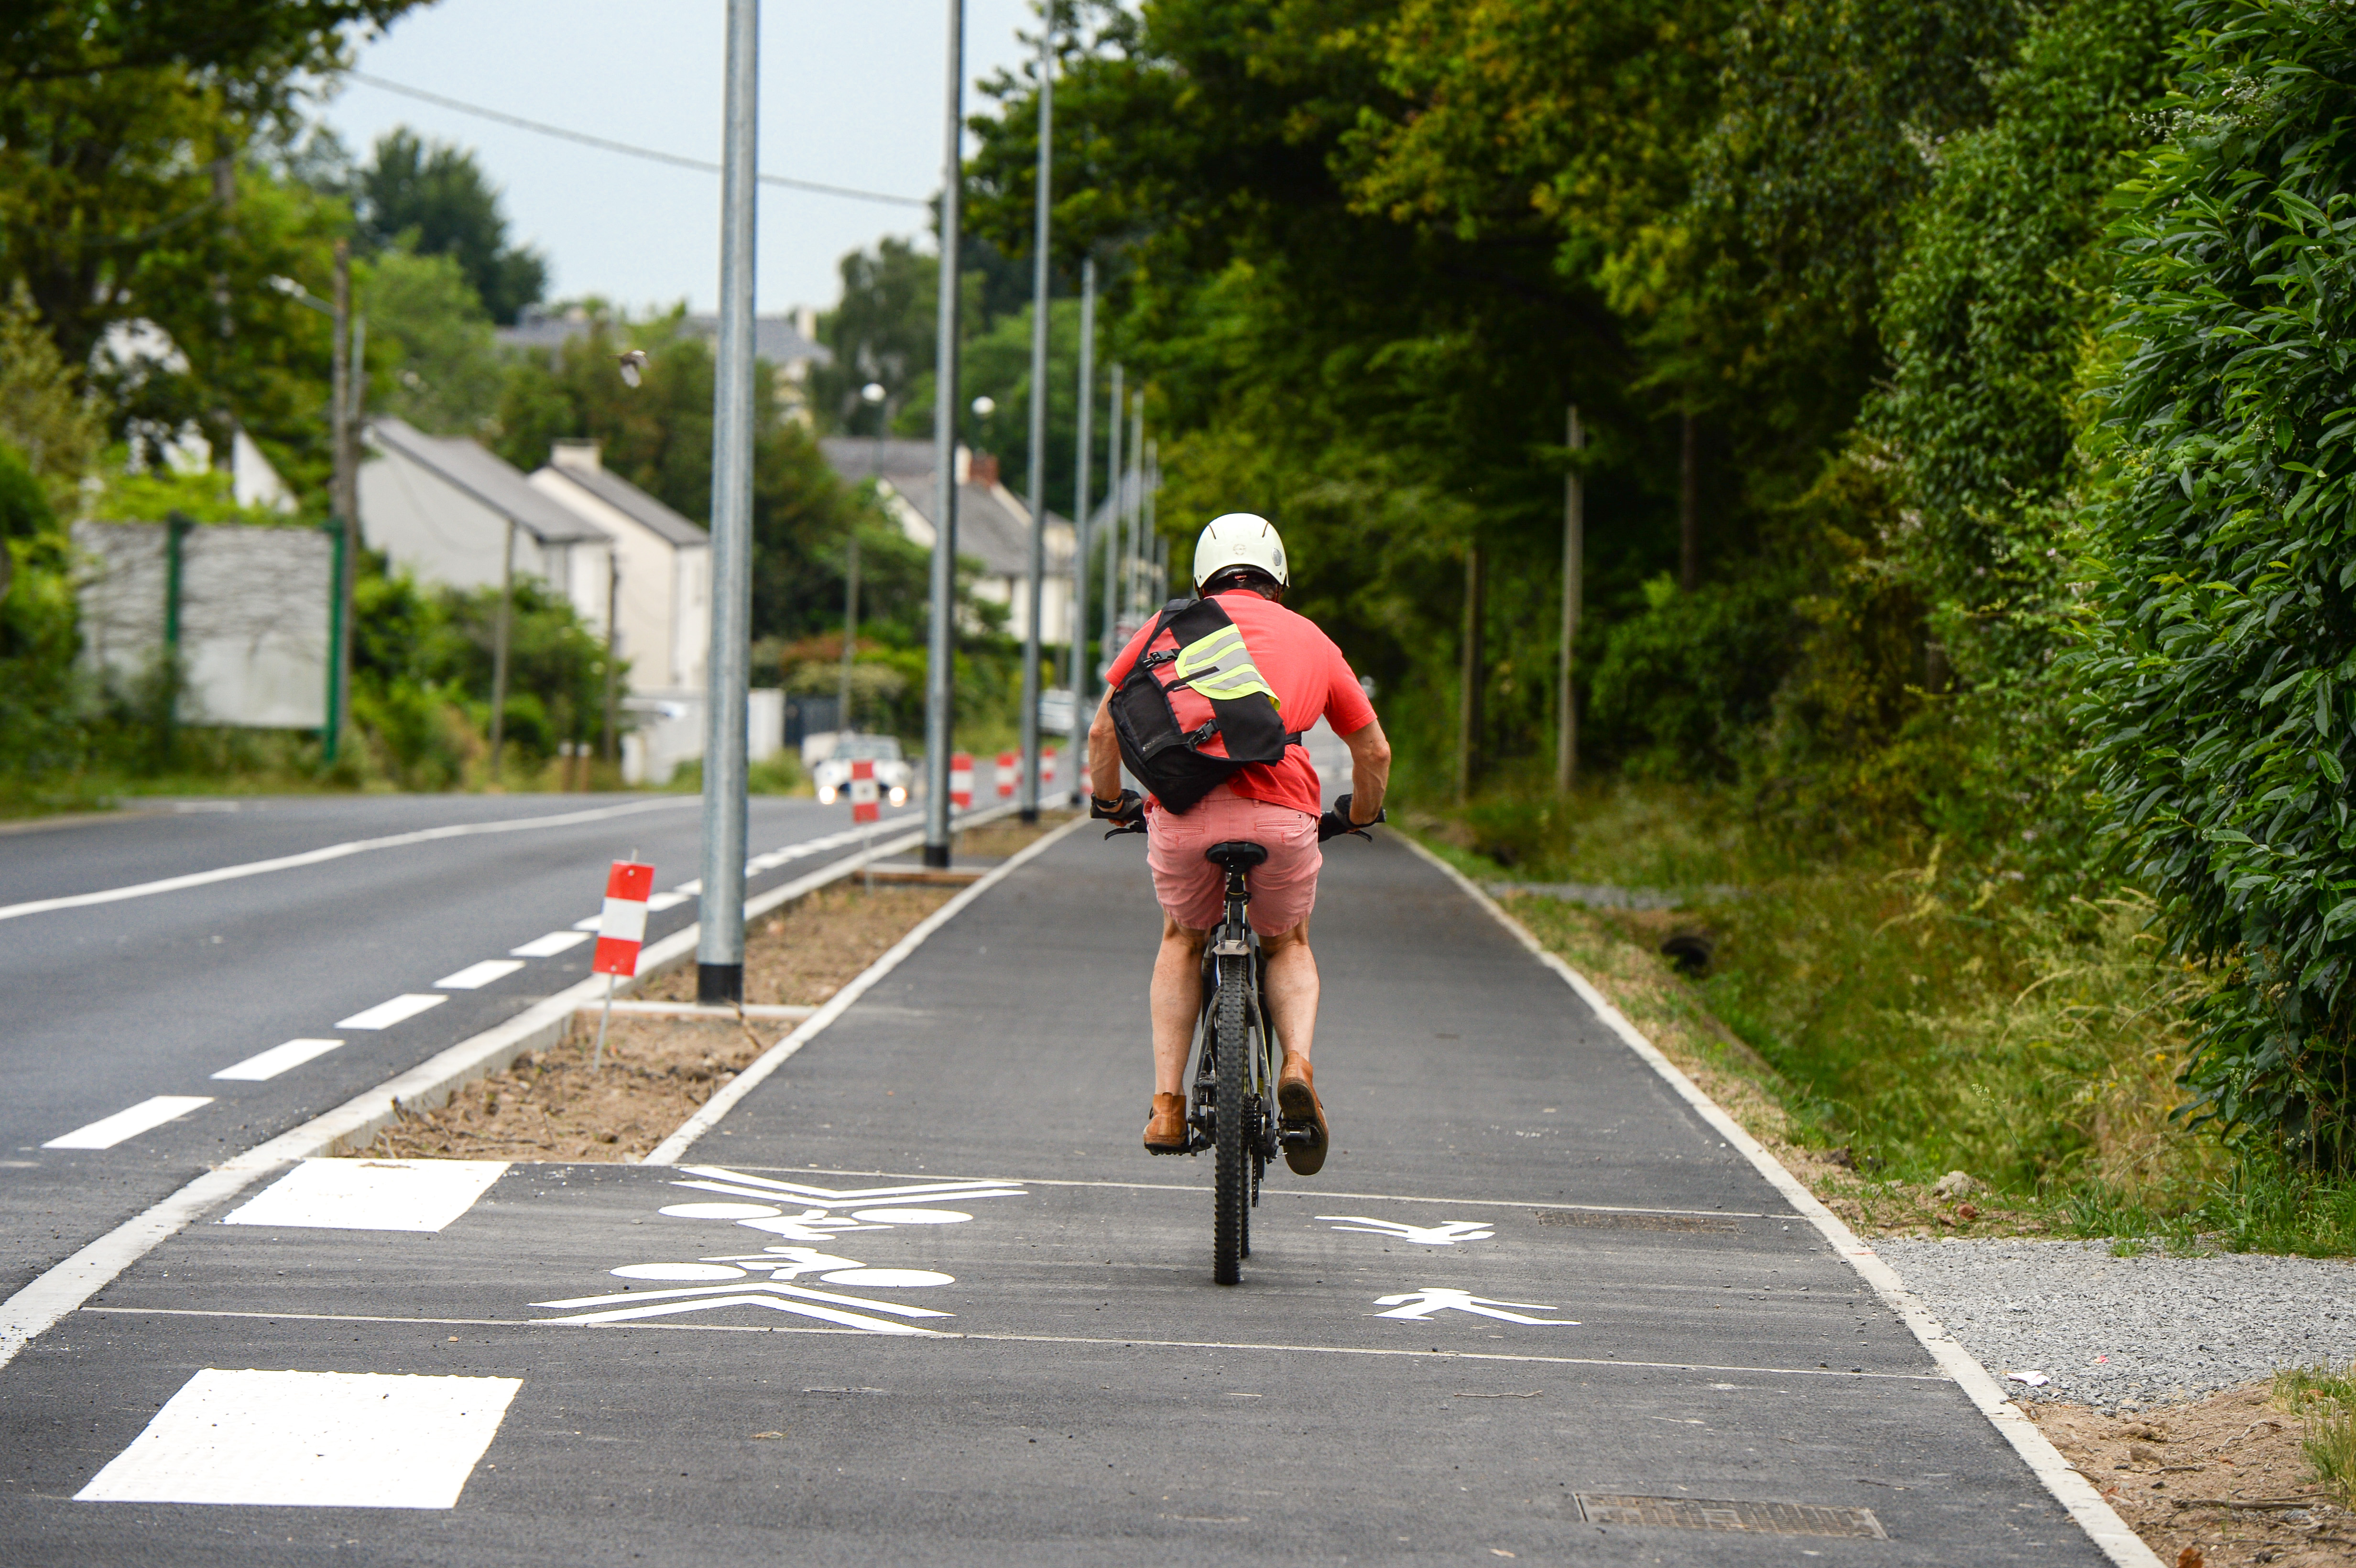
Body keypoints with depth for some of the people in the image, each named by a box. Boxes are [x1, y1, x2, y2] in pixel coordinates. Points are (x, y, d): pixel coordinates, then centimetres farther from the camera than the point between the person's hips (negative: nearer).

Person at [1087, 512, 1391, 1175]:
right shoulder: (1311, 639, 24)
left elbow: (1104, 732, 20)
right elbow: (1374, 753, 30)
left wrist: (1110, 803, 39)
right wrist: (1359, 818, 49)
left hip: (1182, 814, 0)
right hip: (1281, 814, 0)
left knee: (1183, 941, 28)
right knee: (1288, 946, 27)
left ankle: (1167, 1103, 17)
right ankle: (1297, 1065, 0)